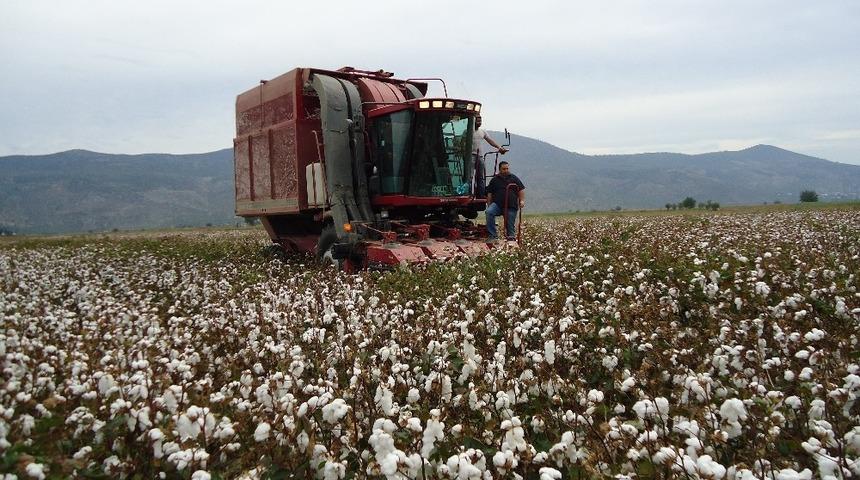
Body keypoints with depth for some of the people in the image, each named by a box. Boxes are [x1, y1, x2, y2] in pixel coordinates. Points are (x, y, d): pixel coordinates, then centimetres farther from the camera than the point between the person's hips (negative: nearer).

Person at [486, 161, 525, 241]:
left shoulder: (514, 178, 15)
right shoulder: (495, 180, 13)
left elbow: (521, 189, 12)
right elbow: (489, 193, 13)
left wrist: (522, 200, -2)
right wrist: (489, 205, 4)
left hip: (511, 207, 1)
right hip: (497, 204, -1)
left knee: (510, 224, -2)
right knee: (489, 212, -28)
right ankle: (493, 235, -25)